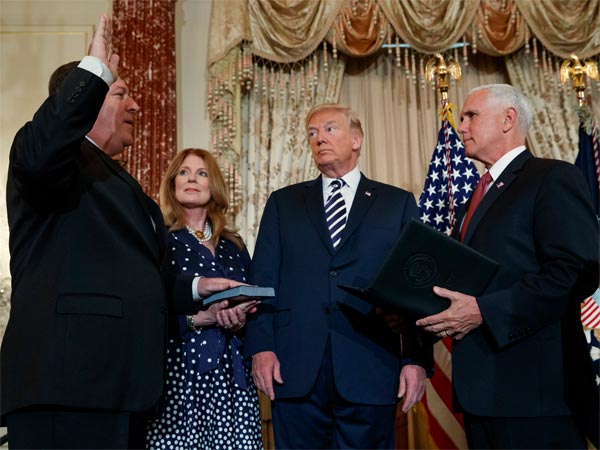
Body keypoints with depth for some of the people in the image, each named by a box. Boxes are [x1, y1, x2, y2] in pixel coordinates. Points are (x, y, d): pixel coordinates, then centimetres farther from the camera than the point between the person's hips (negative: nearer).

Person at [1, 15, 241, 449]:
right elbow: (38, 155, -28)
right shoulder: (63, 160, -1)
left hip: (122, 383, 9)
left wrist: (194, 287, 17)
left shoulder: (117, 178, 27)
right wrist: (96, 69, -20)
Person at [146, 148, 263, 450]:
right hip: (179, 370, -4)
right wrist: (196, 317, -18)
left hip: (231, 372, 4)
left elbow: (253, 306, 14)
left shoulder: (234, 246, 15)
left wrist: (239, 321, -7)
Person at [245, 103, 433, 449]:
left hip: (370, 371, -1)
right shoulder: (283, 202, 14)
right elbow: (263, 278, 7)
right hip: (295, 370, 1)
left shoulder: (398, 203, 10)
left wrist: (417, 358, -5)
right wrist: (261, 346, -5)